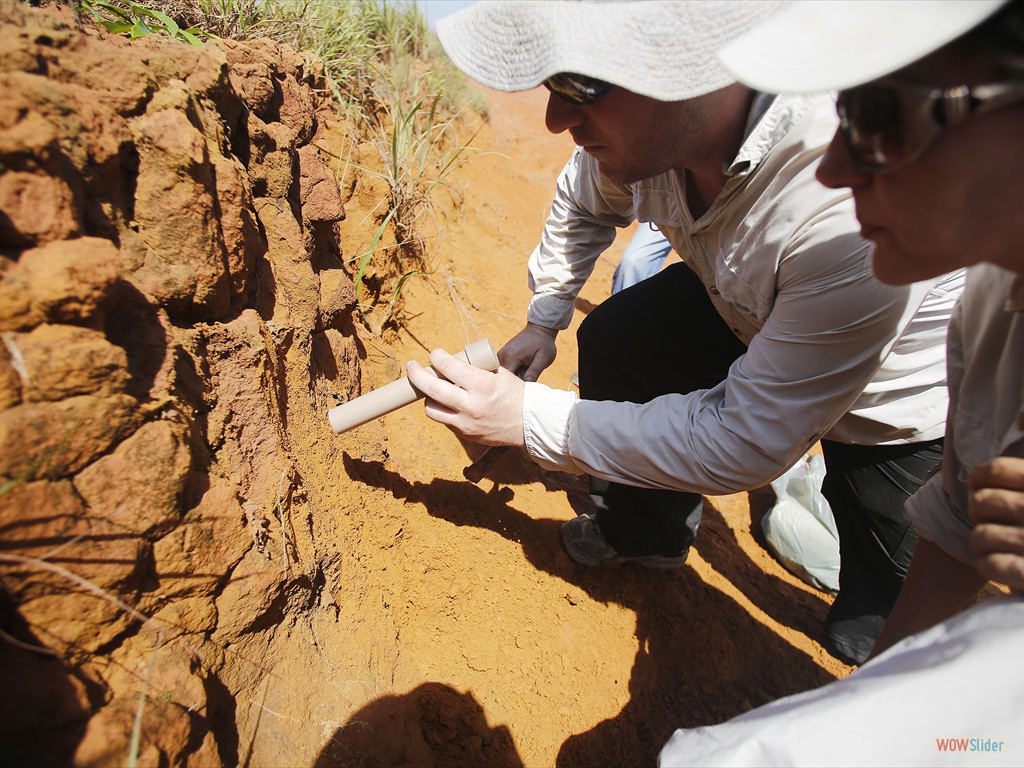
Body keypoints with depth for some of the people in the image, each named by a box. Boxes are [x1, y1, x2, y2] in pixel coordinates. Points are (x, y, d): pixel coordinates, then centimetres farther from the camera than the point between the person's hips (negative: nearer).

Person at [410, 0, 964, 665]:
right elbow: (584, 205, 2)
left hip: (901, 399, -5)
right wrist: (542, 323, 3)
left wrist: (529, 418, -34)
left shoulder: (861, 211, -44)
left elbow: (746, 443, -35)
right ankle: (646, 534, 21)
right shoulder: (652, 123, -23)